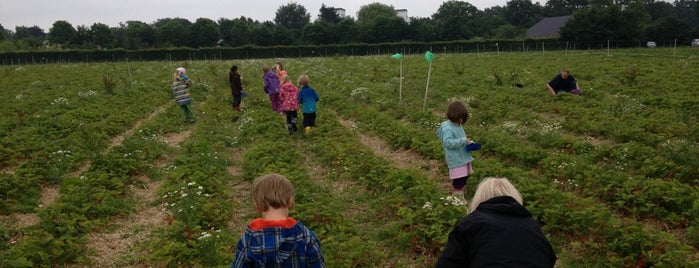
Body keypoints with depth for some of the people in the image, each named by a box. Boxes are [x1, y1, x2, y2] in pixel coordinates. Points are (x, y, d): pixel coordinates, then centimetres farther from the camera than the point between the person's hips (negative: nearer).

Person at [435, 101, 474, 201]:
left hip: (463, 158, 10)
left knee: (464, 178, 20)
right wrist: (463, 141, -28)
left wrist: (469, 142, 3)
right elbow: (447, 142, -27)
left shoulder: (458, 125, 11)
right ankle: (458, 197, 6)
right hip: (456, 160, -10)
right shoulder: (448, 128, -19)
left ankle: (461, 194, 37)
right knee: (458, 180, -7)